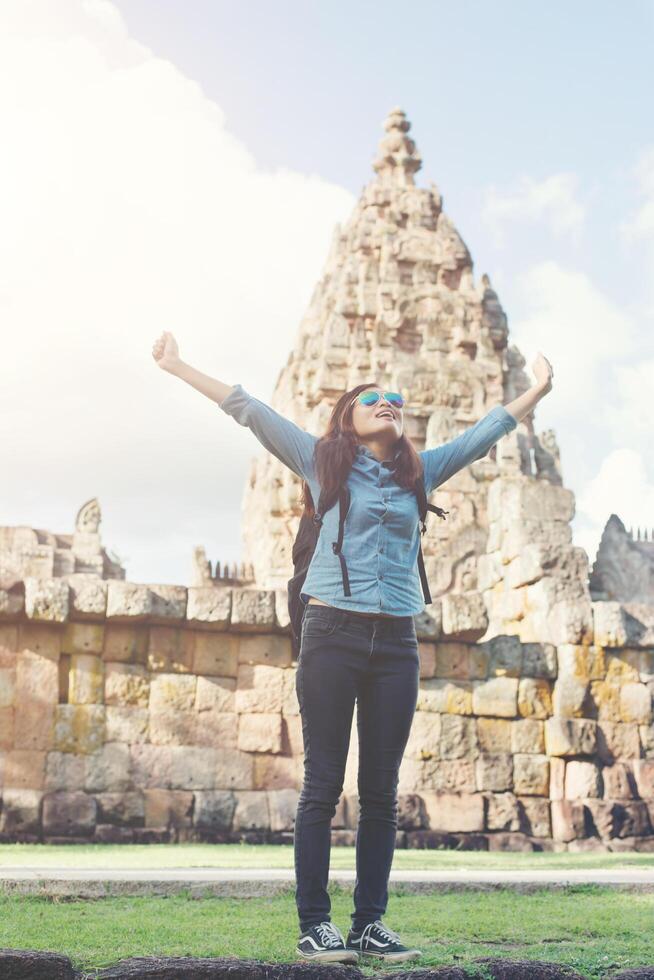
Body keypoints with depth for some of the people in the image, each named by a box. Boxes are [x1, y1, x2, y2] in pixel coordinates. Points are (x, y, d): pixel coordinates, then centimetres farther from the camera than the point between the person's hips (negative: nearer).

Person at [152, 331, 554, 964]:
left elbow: (483, 433, 26)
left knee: (381, 790, 4)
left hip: (396, 643, 4)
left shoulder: (420, 472, 16)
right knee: (323, 784, -3)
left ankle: (370, 924, 10)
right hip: (332, 632, -3)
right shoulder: (322, 461, 7)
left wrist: (537, 390, 31)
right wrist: (178, 368, 6)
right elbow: (249, 411, 6)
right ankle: (314, 925, 1)